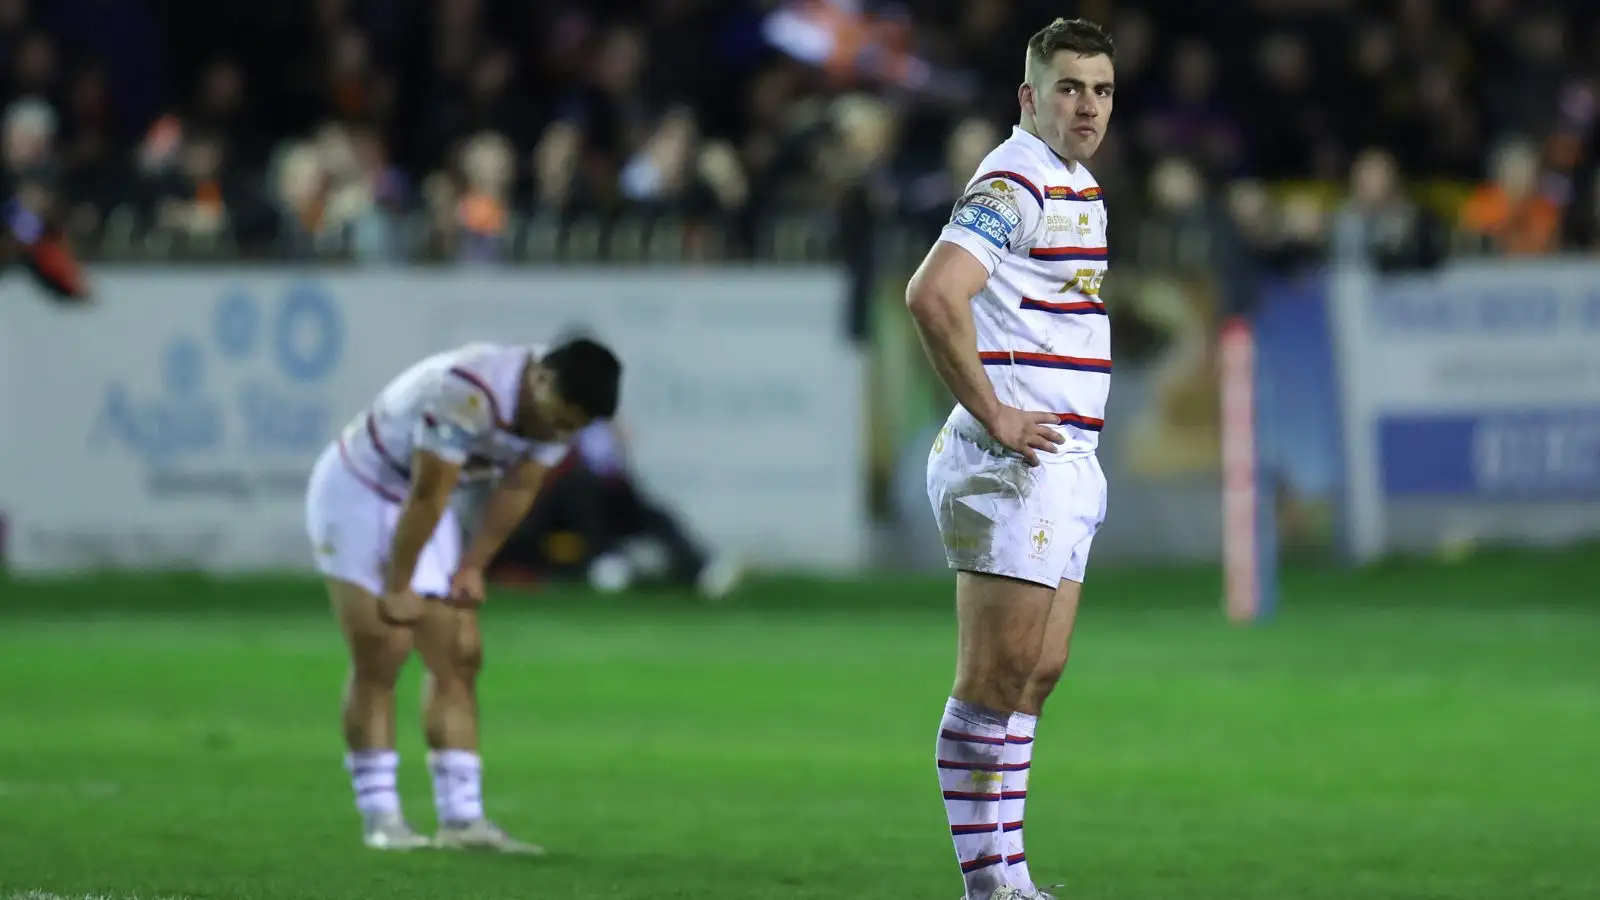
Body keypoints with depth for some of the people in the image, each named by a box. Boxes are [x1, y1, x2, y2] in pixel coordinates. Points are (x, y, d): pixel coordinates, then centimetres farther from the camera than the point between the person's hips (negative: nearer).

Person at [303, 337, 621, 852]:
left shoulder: (556, 408, -11)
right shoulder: (467, 393, -36)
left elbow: (516, 491, 1)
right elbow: (426, 496, -30)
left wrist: (473, 567, 0)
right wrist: (398, 590, -23)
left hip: (423, 506, 8)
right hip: (357, 492, -8)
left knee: (459, 656, 0)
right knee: (380, 656, -12)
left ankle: (461, 818, 0)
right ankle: (379, 818, -9)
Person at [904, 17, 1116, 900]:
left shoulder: (1078, 190, 18)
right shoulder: (1015, 184, -15)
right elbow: (933, 295, -29)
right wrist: (993, 414, -24)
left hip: (1065, 462, 10)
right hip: (1016, 461, -10)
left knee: (1039, 672, 11)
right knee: (995, 680, -7)